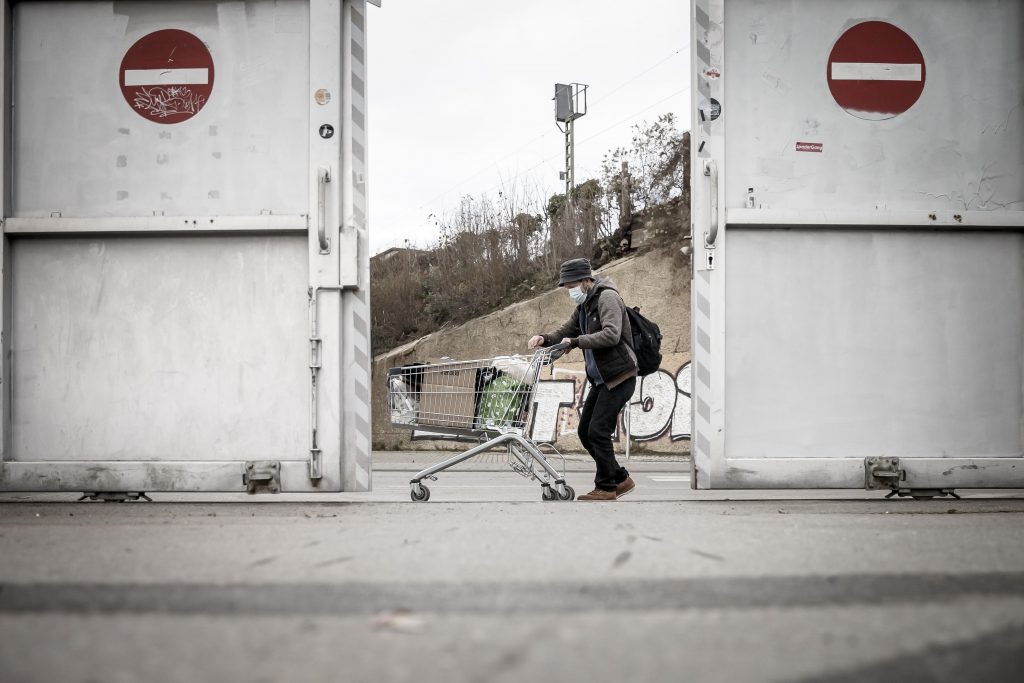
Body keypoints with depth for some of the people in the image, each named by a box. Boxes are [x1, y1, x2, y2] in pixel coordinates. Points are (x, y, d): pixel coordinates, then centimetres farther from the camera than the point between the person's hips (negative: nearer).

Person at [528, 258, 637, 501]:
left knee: (598, 431, -10)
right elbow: (567, 331, 18)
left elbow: (611, 334, -28)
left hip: (619, 377, -10)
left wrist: (576, 342, -26)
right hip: (600, 379, 10)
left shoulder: (607, 297, -14)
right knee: (585, 431, 9)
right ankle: (620, 479, 20)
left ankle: (606, 487, 2)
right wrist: (545, 339, -2)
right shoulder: (584, 304, 14)